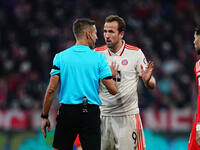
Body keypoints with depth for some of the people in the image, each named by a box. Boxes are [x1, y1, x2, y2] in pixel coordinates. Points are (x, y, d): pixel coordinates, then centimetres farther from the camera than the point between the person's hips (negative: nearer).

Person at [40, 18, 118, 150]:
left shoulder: (60, 57, 2)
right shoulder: (99, 58, -1)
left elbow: (51, 89, -2)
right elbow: (113, 90, -4)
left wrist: (45, 116, 6)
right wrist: (112, 75, 18)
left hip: (67, 111, 1)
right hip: (91, 113, -1)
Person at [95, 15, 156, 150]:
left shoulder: (135, 53, -2)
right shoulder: (97, 53, 4)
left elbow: (152, 85, 0)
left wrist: (148, 80, -23)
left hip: (128, 115, -2)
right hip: (103, 115, 2)